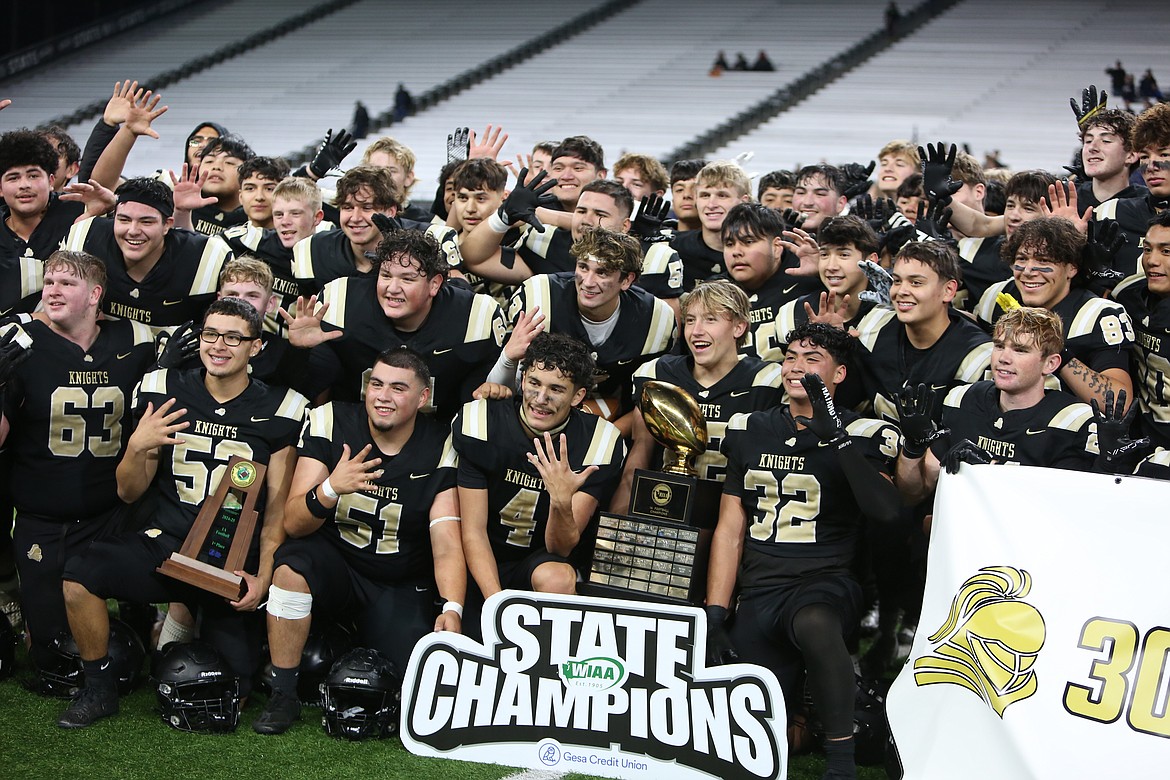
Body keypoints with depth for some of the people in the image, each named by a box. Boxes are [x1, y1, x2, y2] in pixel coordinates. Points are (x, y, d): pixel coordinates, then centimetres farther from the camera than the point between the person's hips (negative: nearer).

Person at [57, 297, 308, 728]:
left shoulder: (277, 410, -1)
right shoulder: (164, 392, 4)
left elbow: (277, 509, 3)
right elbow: (129, 493, 8)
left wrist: (263, 576, -9)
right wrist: (138, 447, -12)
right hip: (166, 545, 1)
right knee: (80, 573, -28)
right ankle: (99, 688, -5)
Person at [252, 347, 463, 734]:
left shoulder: (440, 448, -8)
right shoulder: (329, 423, -8)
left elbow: (447, 544, -15)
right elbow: (293, 524, -14)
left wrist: (452, 608, -34)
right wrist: (331, 489, -35)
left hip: (402, 588, 0)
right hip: (334, 565, 0)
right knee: (293, 561, -34)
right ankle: (283, 694, -17)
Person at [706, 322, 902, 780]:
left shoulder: (862, 436, 3)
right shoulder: (751, 432, 15)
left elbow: (885, 510, -18)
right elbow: (729, 530, 13)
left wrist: (838, 436, -21)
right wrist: (714, 619, 5)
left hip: (825, 583, -4)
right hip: (759, 595, 4)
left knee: (815, 624, -40)